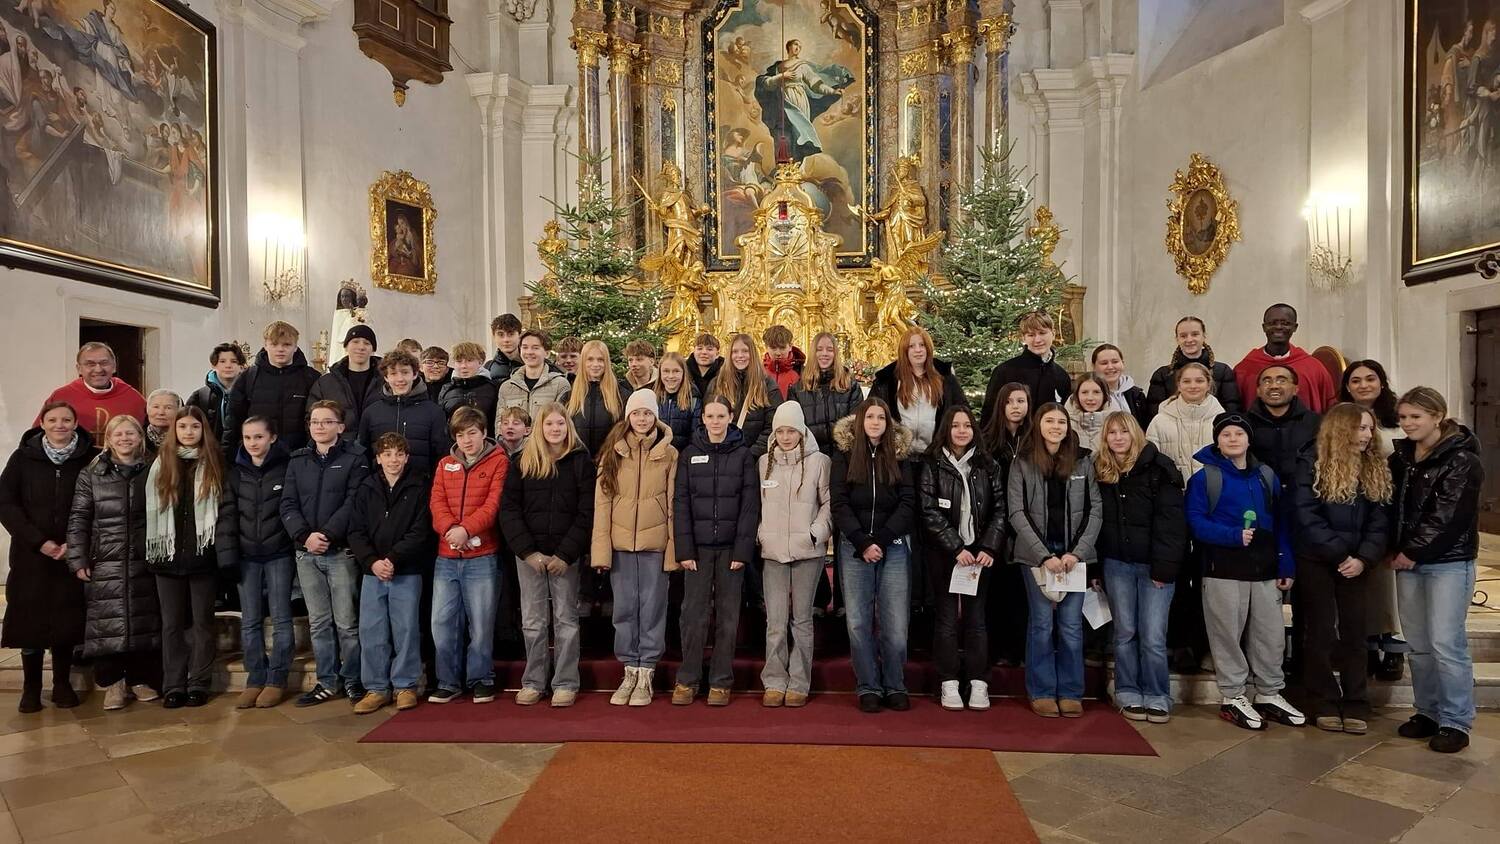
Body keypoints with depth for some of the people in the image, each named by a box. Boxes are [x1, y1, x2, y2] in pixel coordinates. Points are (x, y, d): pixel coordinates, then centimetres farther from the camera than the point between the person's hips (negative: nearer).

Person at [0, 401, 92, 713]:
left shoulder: (89, 459, -1)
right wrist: (39, 541, -11)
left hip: (71, 555, 0)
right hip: (31, 555, 0)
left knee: (67, 620, 3)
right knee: (30, 619, 3)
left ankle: (62, 684, 17)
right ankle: (31, 687, 15)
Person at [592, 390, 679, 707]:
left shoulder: (669, 454, 1)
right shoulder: (612, 452, 5)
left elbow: (674, 504, 0)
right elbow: (602, 502, 2)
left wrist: (673, 548, -5)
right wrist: (601, 548, -4)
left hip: (655, 543, -2)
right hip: (620, 543, 2)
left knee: (652, 608, 4)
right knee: (624, 608, 9)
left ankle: (646, 673, 16)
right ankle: (630, 670, 22)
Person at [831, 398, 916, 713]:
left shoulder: (899, 457, 8)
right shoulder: (844, 457, 6)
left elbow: (908, 504, 1)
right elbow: (839, 504, -1)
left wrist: (881, 540, -9)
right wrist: (863, 543, -10)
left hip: (893, 548, 1)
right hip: (854, 548, 0)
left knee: (896, 624, -2)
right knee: (858, 622, 0)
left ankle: (895, 686, 14)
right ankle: (868, 687, 12)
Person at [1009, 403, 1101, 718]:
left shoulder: (1083, 462, 7)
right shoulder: (1022, 463, 1)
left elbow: (1095, 509, 4)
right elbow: (1017, 513, -4)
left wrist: (1077, 552, -8)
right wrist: (1044, 555, -11)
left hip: (1074, 554, 2)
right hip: (1037, 554, -1)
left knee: (1071, 626, 5)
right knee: (1041, 624, 3)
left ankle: (1070, 693, 16)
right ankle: (1042, 692, 13)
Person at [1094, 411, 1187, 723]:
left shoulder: (1159, 468, -6)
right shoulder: (1099, 470, 6)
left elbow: (1171, 520, -10)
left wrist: (1164, 567, -15)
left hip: (1153, 563, -3)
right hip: (1117, 563, 3)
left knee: (1153, 637, -2)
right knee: (1125, 633, 9)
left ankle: (1157, 698, 13)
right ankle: (1128, 694, 21)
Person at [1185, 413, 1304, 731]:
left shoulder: (1267, 476, 11)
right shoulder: (1204, 477, -4)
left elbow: (1281, 523, 11)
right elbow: (1195, 521, -9)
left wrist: (1286, 565, 5)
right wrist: (1233, 536, -21)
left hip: (1265, 568, 5)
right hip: (1223, 569, -4)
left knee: (1271, 634, 10)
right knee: (1228, 634, 2)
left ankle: (1270, 695, 25)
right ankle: (1233, 697, 14)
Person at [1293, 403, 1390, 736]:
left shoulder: (1376, 468, 7)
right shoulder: (1312, 462, -7)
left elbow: (1379, 518, 1)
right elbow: (1305, 514, -12)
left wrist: (1364, 557, -12)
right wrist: (1338, 553, -15)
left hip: (1356, 563, 4)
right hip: (1316, 560, -4)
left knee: (1355, 631, 8)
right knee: (1320, 631, 4)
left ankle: (1356, 704, 18)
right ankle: (1325, 704, 14)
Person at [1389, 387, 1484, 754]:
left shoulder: (1462, 460, -9)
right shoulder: (1401, 457, 11)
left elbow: (1448, 516, -15)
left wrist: (1413, 552, -13)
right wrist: (1396, 551, 2)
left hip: (1449, 562, -6)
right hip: (1408, 561, 6)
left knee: (1445, 643, -6)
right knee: (1418, 644, 10)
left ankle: (1456, 722, 4)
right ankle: (1428, 712, 20)